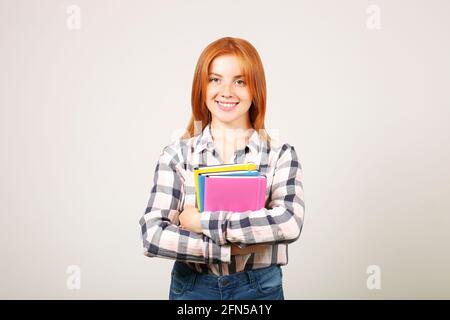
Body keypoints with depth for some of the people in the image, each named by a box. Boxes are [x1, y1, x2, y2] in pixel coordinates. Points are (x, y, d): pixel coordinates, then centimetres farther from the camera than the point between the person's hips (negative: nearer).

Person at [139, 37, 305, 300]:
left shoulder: (281, 155, -6)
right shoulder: (176, 155, -5)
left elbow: (290, 223, -22)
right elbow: (153, 235, -14)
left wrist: (202, 220, -20)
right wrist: (230, 248, -21)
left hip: (260, 288, 0)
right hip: (191, 288, 0)